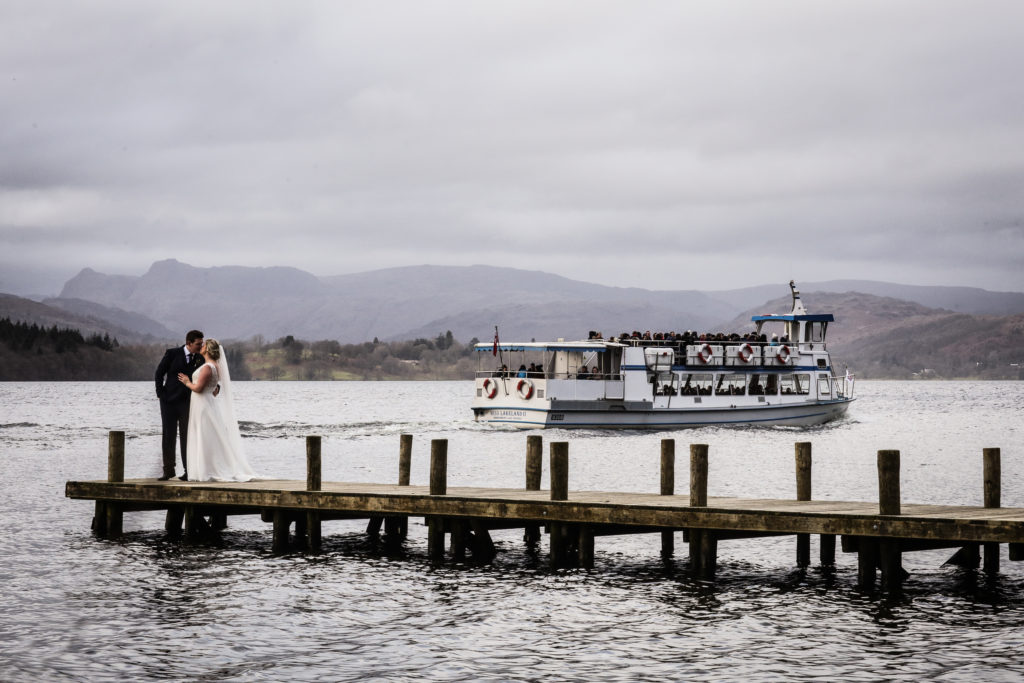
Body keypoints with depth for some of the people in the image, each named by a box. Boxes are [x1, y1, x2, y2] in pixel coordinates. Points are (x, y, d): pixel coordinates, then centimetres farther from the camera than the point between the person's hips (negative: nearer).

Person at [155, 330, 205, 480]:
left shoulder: (200, 359, 1)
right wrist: (160, 393, -3)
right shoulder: (172, 354, -5)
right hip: (169, 400, -1)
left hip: (187, 402, 1)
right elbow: (159, 373, 2)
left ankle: (188, 471, 2)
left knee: (186, 437, -2)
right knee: (168, 436, 4)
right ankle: (168, 470, 11)